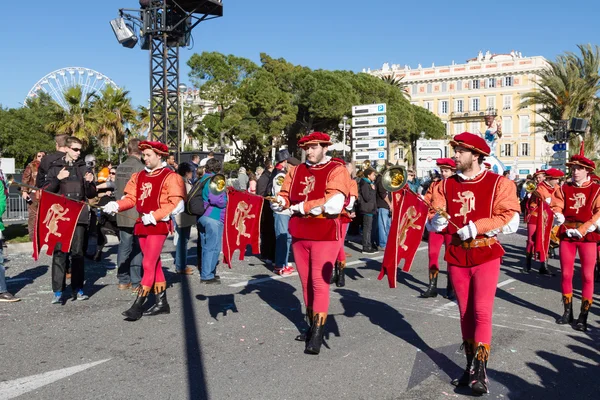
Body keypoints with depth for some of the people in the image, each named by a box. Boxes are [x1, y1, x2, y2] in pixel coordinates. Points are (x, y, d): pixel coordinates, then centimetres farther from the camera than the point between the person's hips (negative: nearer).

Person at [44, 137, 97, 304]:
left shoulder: (83, 167, 12)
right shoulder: (56, 167, 6)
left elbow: (91, 195, 13)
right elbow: (46, 190, 0)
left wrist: (90, 182, -6)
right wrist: (58, 179, -15)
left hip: (79, 216, 2)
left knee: (78, 253, 5)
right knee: (59, 253, -5)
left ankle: (78, 289, 12)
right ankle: (58, 292, -3)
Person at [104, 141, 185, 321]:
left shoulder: (170, 177, -8)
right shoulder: (139, 176, 12)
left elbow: (176, 203, -15)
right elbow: (131, 198, 10)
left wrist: (154, 216, -20)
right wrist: (116, 205, -10)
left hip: (158, 225, -7)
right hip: (142, 224, 7)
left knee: (148, 264, -9)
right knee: (155, 264, 13)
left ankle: (137, 306, -5)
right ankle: (161, 303, 22)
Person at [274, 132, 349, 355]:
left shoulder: (336, 171, -7)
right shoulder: (296, 171, 10)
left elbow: (333, 204, -19)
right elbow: (286, 196, 12)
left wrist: (301, 207, -17)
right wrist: (281, 202, -13)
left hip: (325, 235, -6)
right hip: (299, 233, 6)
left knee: (319, 282, -6)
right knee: (306, 282, 13)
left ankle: (317, 335, -2)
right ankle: (313, 326, 26)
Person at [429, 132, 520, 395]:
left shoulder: (499, 183, -6)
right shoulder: (446, 185, 5)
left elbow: (510, 221, -12)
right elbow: (434, 220, 4)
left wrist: (476, 227, -19)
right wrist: (437, 221, -20)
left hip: (485, 257, -4)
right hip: (456, 257, 4)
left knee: (482, 312, -8)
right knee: (465, 313, 11)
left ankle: (481, 370, 0)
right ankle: (471, 366, 22)